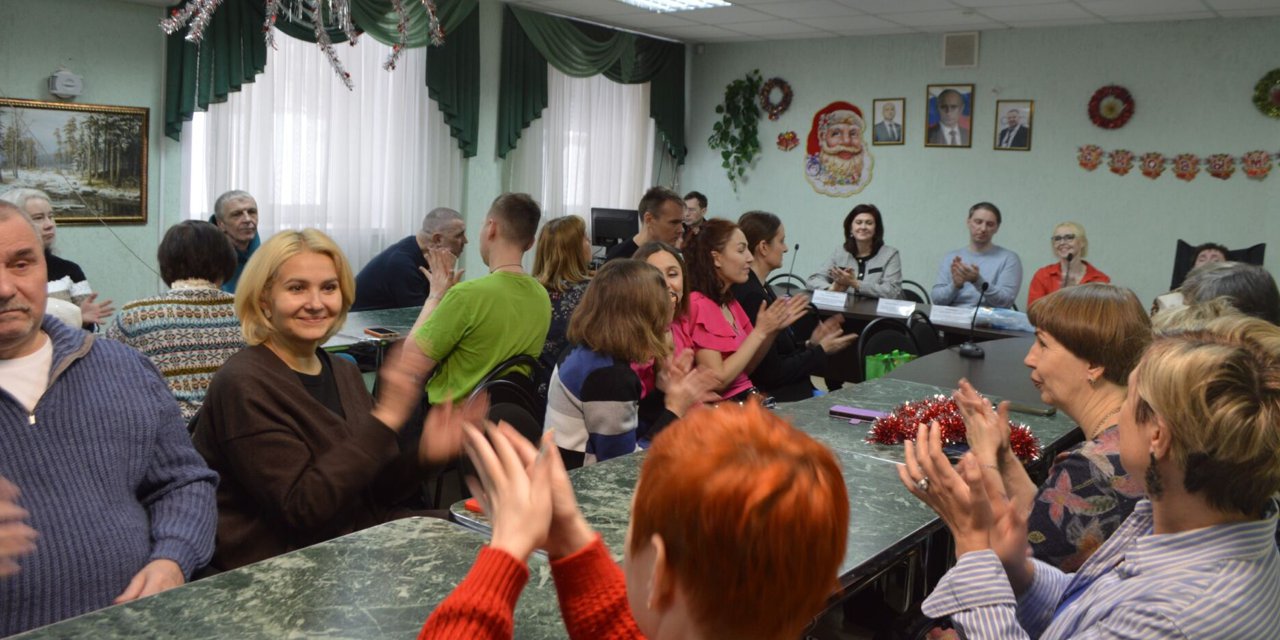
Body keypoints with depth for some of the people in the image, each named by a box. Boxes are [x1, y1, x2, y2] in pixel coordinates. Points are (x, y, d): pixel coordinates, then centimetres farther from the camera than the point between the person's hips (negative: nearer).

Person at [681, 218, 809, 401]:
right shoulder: (698, 305, -14)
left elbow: (746, 368, 14)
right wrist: (760, 332, -15)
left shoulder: (729, 302, 11)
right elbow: (717, 380, -19)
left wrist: (773, 330, 0)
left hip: (748, 398, 8)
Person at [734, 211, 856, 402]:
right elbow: (771, 373, -18)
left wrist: (809, 344, 5)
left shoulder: (760, 288, 11)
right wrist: (821, 350, -8)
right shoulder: (752, 296, -20)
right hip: (771, 399, -10)